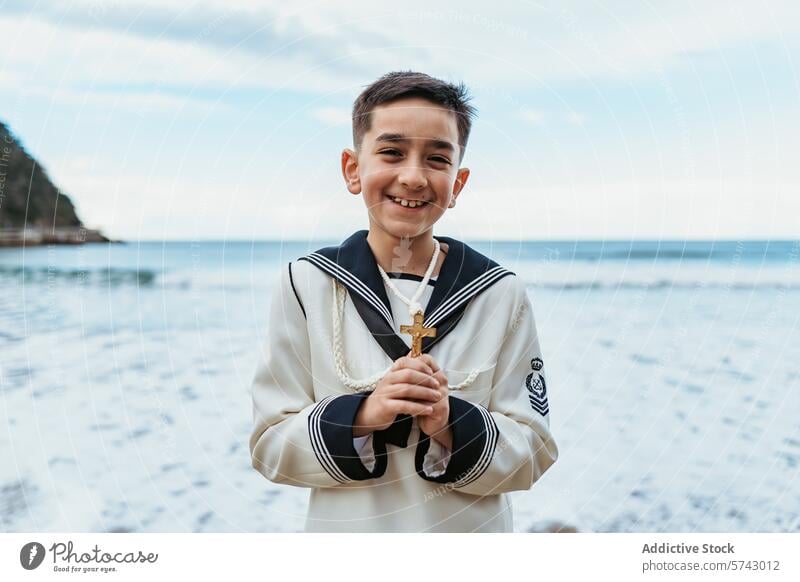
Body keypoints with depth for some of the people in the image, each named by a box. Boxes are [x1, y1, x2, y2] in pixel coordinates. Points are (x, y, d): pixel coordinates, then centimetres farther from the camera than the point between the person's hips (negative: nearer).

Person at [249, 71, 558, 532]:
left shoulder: (501, 293, -8)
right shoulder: (305, 285, -9)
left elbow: (533, 452, -7)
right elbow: (271, 446, -9)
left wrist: (453, 425, -24)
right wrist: (361, 415, -25)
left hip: (474, 528, 1)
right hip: (346, 527, 0)